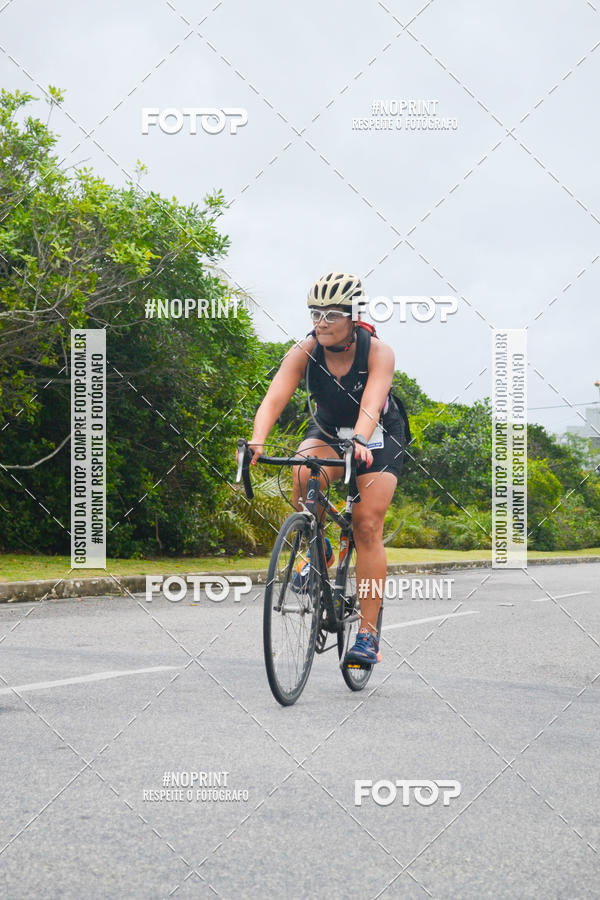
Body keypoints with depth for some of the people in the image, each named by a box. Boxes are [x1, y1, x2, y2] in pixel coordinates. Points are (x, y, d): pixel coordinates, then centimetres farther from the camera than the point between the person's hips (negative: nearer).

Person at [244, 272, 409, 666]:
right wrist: (257, 442, -53)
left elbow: (371, 405, -43)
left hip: (380, 439, -2)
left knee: (368, 526, -14)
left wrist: (359, 442, -63)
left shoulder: (378, 352, -27)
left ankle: (369, 632, -8)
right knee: (305, 475, -32)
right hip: (328, 432, 2)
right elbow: (274, 398, -35)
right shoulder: (304, 352, -22)